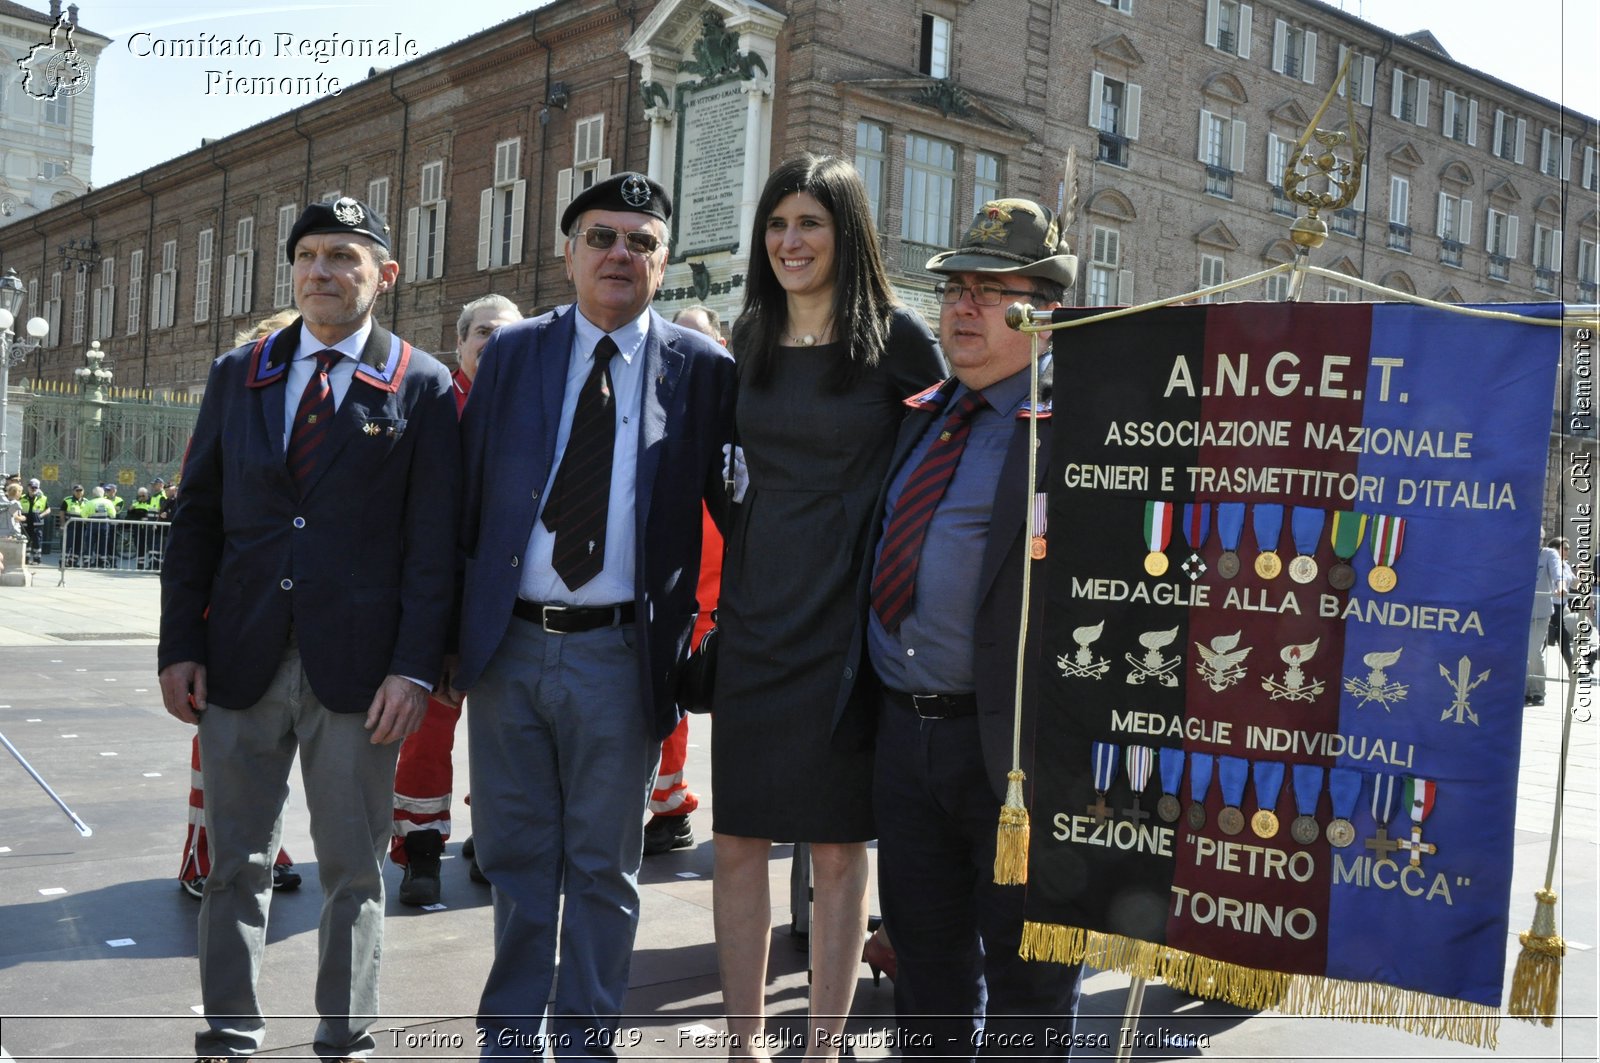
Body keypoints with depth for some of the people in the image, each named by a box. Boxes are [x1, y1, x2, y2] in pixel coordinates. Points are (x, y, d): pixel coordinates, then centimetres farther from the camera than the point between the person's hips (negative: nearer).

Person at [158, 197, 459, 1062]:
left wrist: (415, 667, -12)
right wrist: (180, 646, 1)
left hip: (356, 667, -3)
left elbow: (434, 540, -4)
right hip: (241, 659, 3)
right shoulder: (237, 374, 11)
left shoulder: (423, 388, 1)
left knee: (353, 869, 9)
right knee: (235, 861, 11)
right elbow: (196, 517, 9)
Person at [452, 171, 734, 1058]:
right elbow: (464, 495, 6)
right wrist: (453, 624, 2)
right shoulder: (511, 353, 6)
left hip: (620, 657, -2)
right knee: (515, 856, 14)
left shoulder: (702, 370, -1)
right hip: (508, 645, 2)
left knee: (603, 867, 10)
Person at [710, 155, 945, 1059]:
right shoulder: (751, 337, 9)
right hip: (755, 611, 4)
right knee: (739, 837, 6)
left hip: (851, 614, -4)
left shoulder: (896, 337, -5)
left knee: (839, 842, 5)